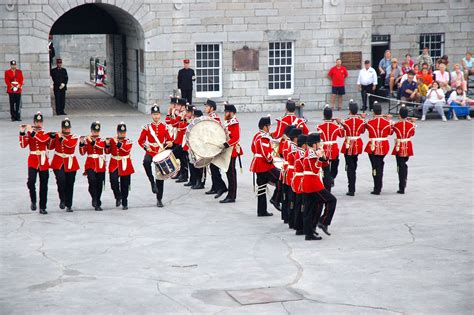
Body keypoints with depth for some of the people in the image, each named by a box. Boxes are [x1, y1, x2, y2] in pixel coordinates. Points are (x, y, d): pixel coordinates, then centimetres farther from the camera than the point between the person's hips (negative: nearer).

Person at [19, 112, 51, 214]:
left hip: (43, 161, 1)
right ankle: (33, 201, 0)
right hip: (33, 160, -1)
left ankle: (42, 207, 12)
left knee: (43, 185, 4)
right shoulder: (28, 133, 4)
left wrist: (32, 132, -25)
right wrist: (22, 133, -19)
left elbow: (43, 139, -20)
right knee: (31, 181, -22)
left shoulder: (46, 134, 4)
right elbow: (23, 145, -10)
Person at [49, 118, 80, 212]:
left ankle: (69, 205, 15)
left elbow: (71, 144, -19)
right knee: (61, 180, -22)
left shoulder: (74, 138, 1)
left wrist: (61, 138, -21)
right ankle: (62, 200, -3)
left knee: (69, 185, 5)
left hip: (70, 164, 1)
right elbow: (50, 147, 2)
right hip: (58, 163, -1)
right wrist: (52, 138, -12)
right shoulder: (57, 136, 5)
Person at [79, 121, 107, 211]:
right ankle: (94, 199, -13)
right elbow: (82, 152, -4)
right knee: (92, 180, -26)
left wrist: (92, 141, -27)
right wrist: (81, 143, -19)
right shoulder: (86, 140, 4)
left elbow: (101, 147, -18)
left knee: (99, 185, 5)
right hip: (90, 164, -1)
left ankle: (97, 204, 17)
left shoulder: (102, 140, 6)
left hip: (100, 166, 1)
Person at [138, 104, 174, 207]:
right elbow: (140, 140, 3)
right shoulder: (147, 127, 0)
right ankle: (152, 181, -21)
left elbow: (169, 139, 10)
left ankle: (159, 199, 13)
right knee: (146, 162, -38)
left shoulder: (164, 127, 3)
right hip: (150, 152, -1)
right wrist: (146, 147, -14)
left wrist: (169, 143, -13)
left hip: (161, 153, 1)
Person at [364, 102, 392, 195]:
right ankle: (378, 187, 30)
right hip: (383, 147, 3)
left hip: (373, 147, -3)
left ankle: (377, 189, 0)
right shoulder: (386, 122, -4)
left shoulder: (369, 122, -11)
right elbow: (390, 132, 12)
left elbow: (363, 129, 8)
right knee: (380, 166, 20)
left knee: (376, 167, 2)